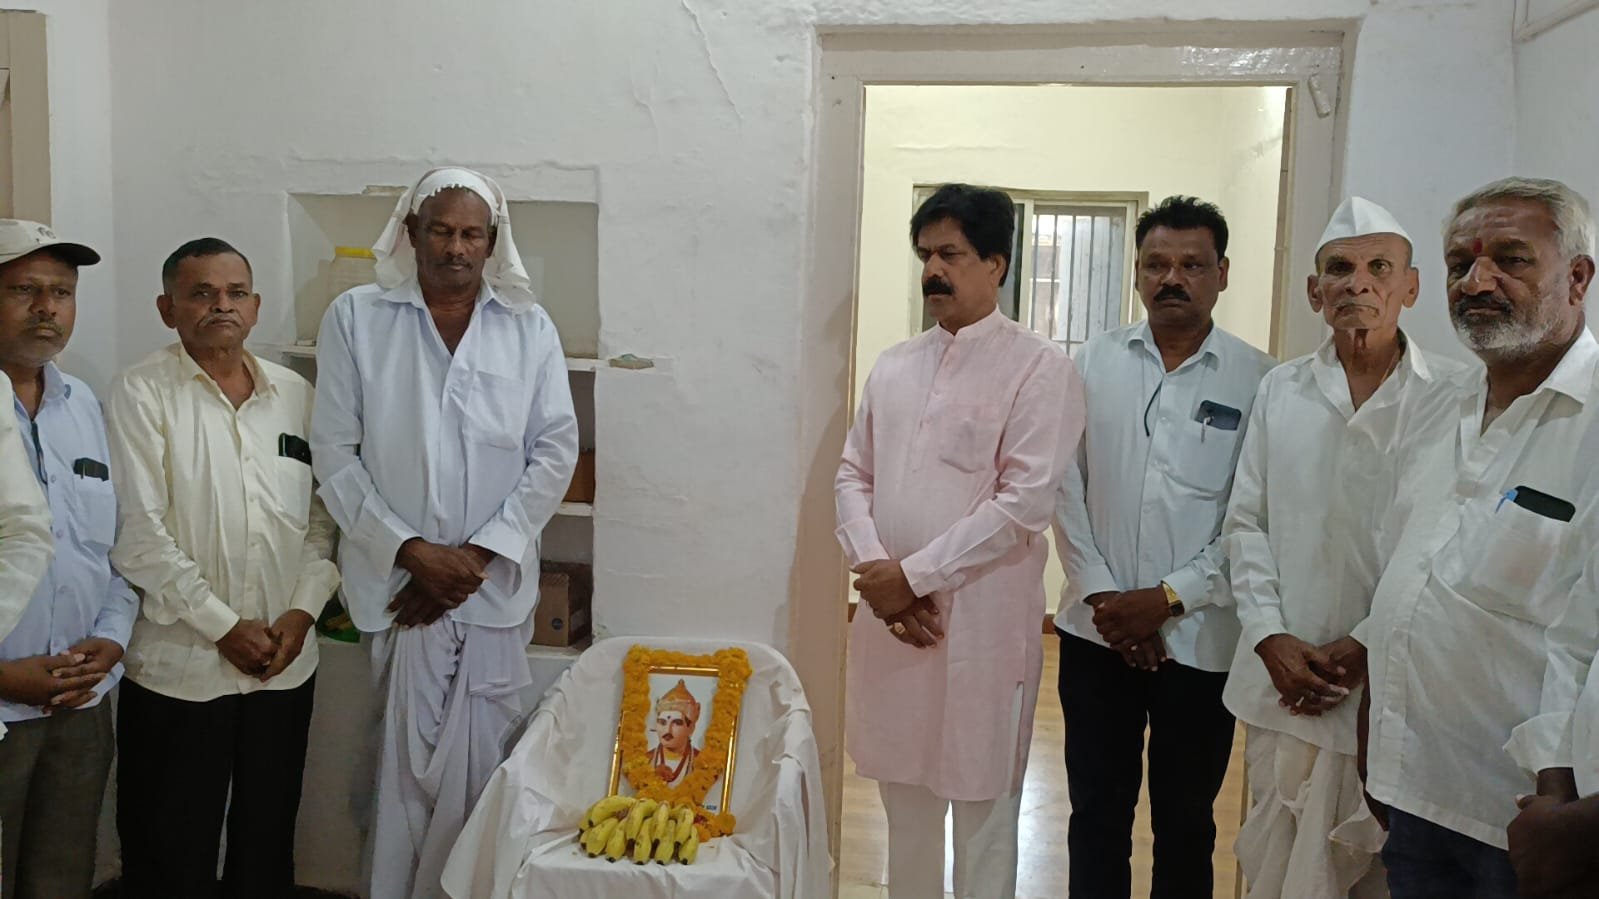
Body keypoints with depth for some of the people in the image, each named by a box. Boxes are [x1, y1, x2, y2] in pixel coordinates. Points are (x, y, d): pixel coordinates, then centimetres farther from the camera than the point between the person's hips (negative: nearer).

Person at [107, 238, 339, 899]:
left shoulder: (296, 396, 8)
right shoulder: (144, 392, -4)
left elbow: (322, 517, 8)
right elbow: (138, 534, -11)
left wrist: (304, 608, -6)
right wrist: (223, 626, -13)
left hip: (286, 665, 4)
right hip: (178, 668, -3)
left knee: (268, 845, 16)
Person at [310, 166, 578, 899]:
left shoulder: (530, 329, 5)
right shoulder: (355, 319, 1)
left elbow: (556, 452, 1)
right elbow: (335, 454, -1)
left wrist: (480, 553, -7)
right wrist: (409, 550, -10)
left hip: (495, 587, 1)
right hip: (397, 584, -1)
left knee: (476, 764, 6)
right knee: (404, 763, 6)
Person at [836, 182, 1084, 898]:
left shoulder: (1039, 368, -6)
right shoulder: (893, 366, 11)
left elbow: (1023, 503, -14)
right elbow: (853, 475, 9)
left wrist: (914, 575, -14)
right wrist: (874, 570, -8)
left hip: (983, 622, -5)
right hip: (888, 617, 5)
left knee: (982, 808, 8)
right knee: (905, 797, 17)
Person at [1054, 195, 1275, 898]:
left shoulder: (1258, 380, -4)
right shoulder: (1094, 363, 3)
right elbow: (1067, 489, 1)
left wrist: (1170, 598, -11)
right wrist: (1104, 597, -6)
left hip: (1200, 640, -1)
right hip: (1097, 632, 2)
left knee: (1185, 821, 13)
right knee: (1097, 812, 13)